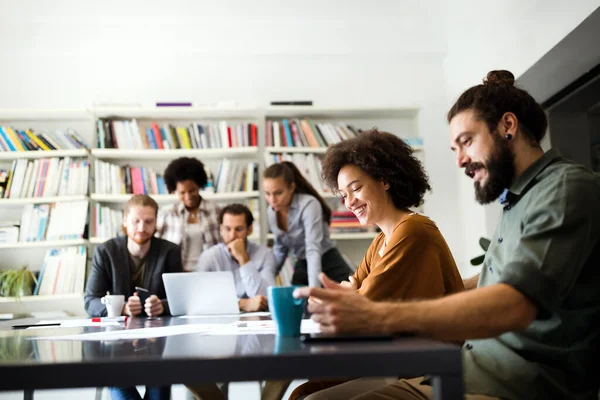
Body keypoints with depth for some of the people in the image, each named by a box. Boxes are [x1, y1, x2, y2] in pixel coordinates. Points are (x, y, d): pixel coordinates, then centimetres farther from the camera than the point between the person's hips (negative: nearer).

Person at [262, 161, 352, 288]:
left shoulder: (308, 204, -23)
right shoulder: (272, 212, -1)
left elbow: (313, 250, -32)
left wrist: (314, 289, -43)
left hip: (330, 267, -6)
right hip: (301, 268, 6)